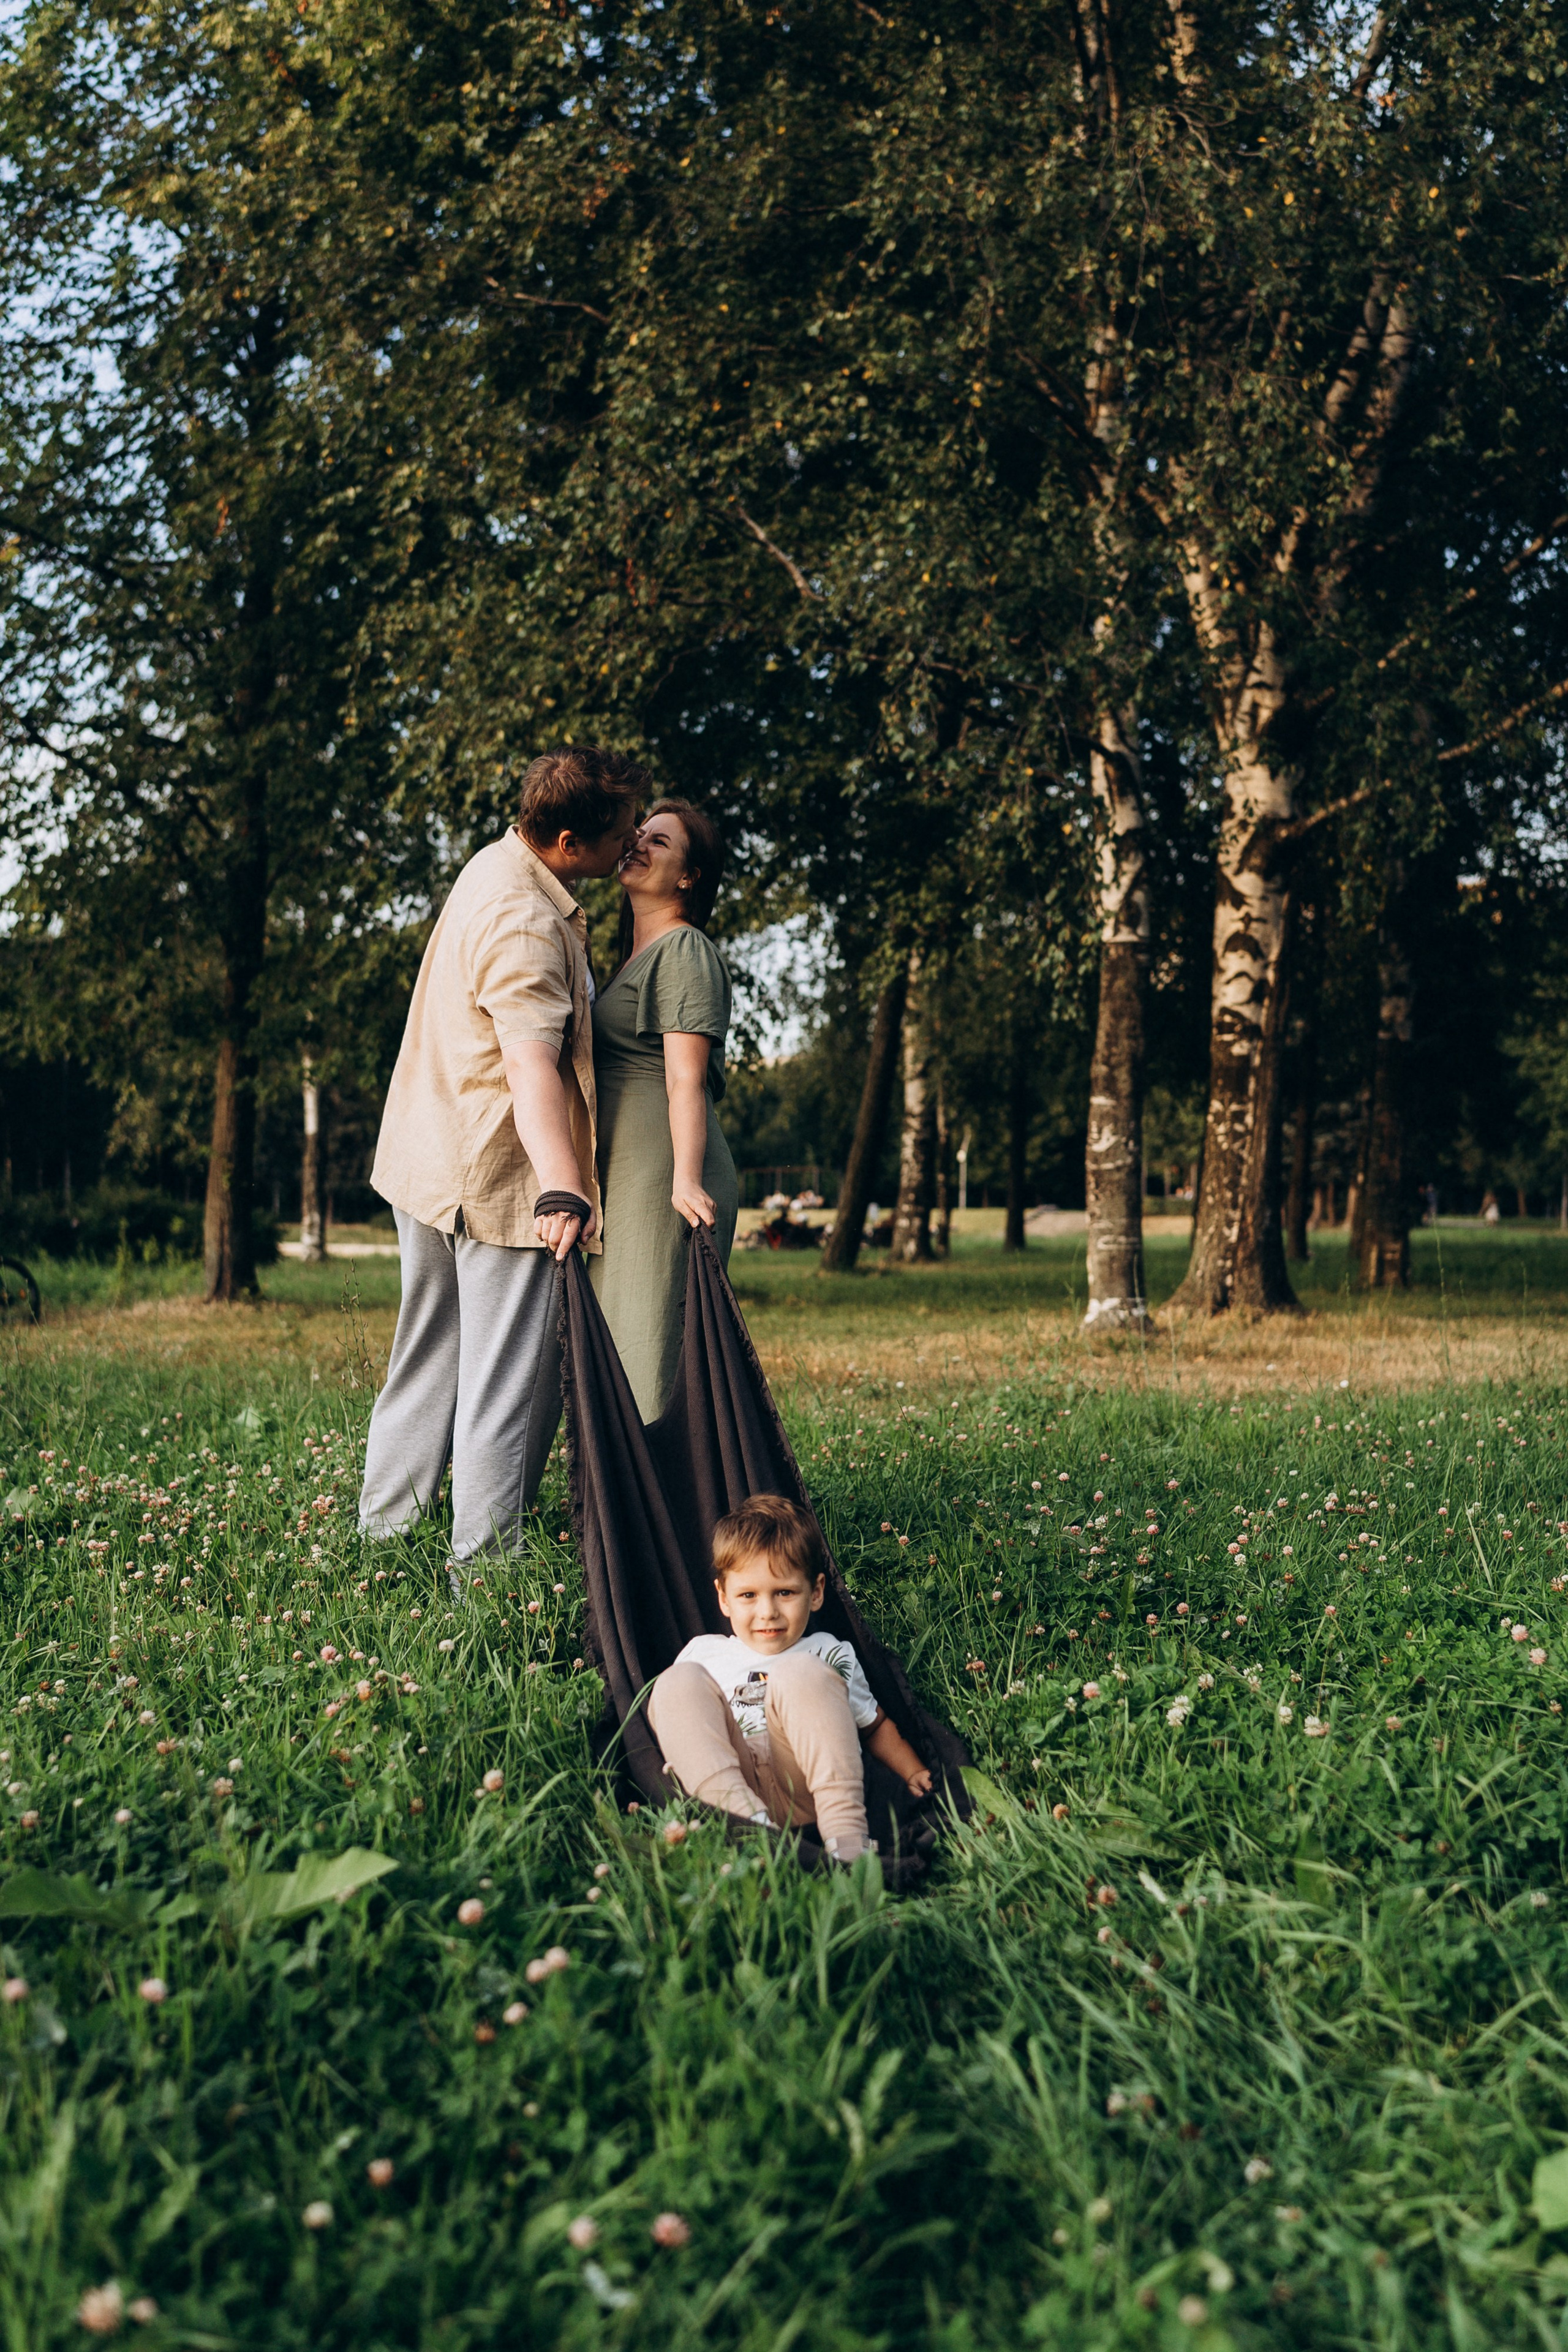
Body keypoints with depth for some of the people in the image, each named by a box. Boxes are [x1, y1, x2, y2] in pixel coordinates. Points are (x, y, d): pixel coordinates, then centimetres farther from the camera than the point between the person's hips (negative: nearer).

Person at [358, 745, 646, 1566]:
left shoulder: (497, 866, 11)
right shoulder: (526, 924, -23)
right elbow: (530, 1065, -36)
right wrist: (562, 1190, -46)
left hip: (431, 1162, 10)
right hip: (499, 1177, -10)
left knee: (429, 1360, 17)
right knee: (511, 1376, -3)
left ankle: (381, 1530, 25)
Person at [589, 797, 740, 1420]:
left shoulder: (684, 950, -6)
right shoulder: (636, 957, 23)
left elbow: (686, 1078, -17)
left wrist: (686, 1179, -28)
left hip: (664, 1177, -10)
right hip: (625, 1181, 10)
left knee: (655, 1351, -10)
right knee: (614, 1352, 10)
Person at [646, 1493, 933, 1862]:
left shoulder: (829, 1655, 22)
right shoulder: (702, 1654, 23)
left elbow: (875, 1727, 27)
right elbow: (665, 1719, 24)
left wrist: (914, 1774, 10)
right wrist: (678, 1755, 2)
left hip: (804, 1791, -1)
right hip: (724, 1787, 1)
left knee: (799, 1674, -23)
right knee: (678, 1682, -16)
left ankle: (846, 1833, -37)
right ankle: (744, 1818, -38)